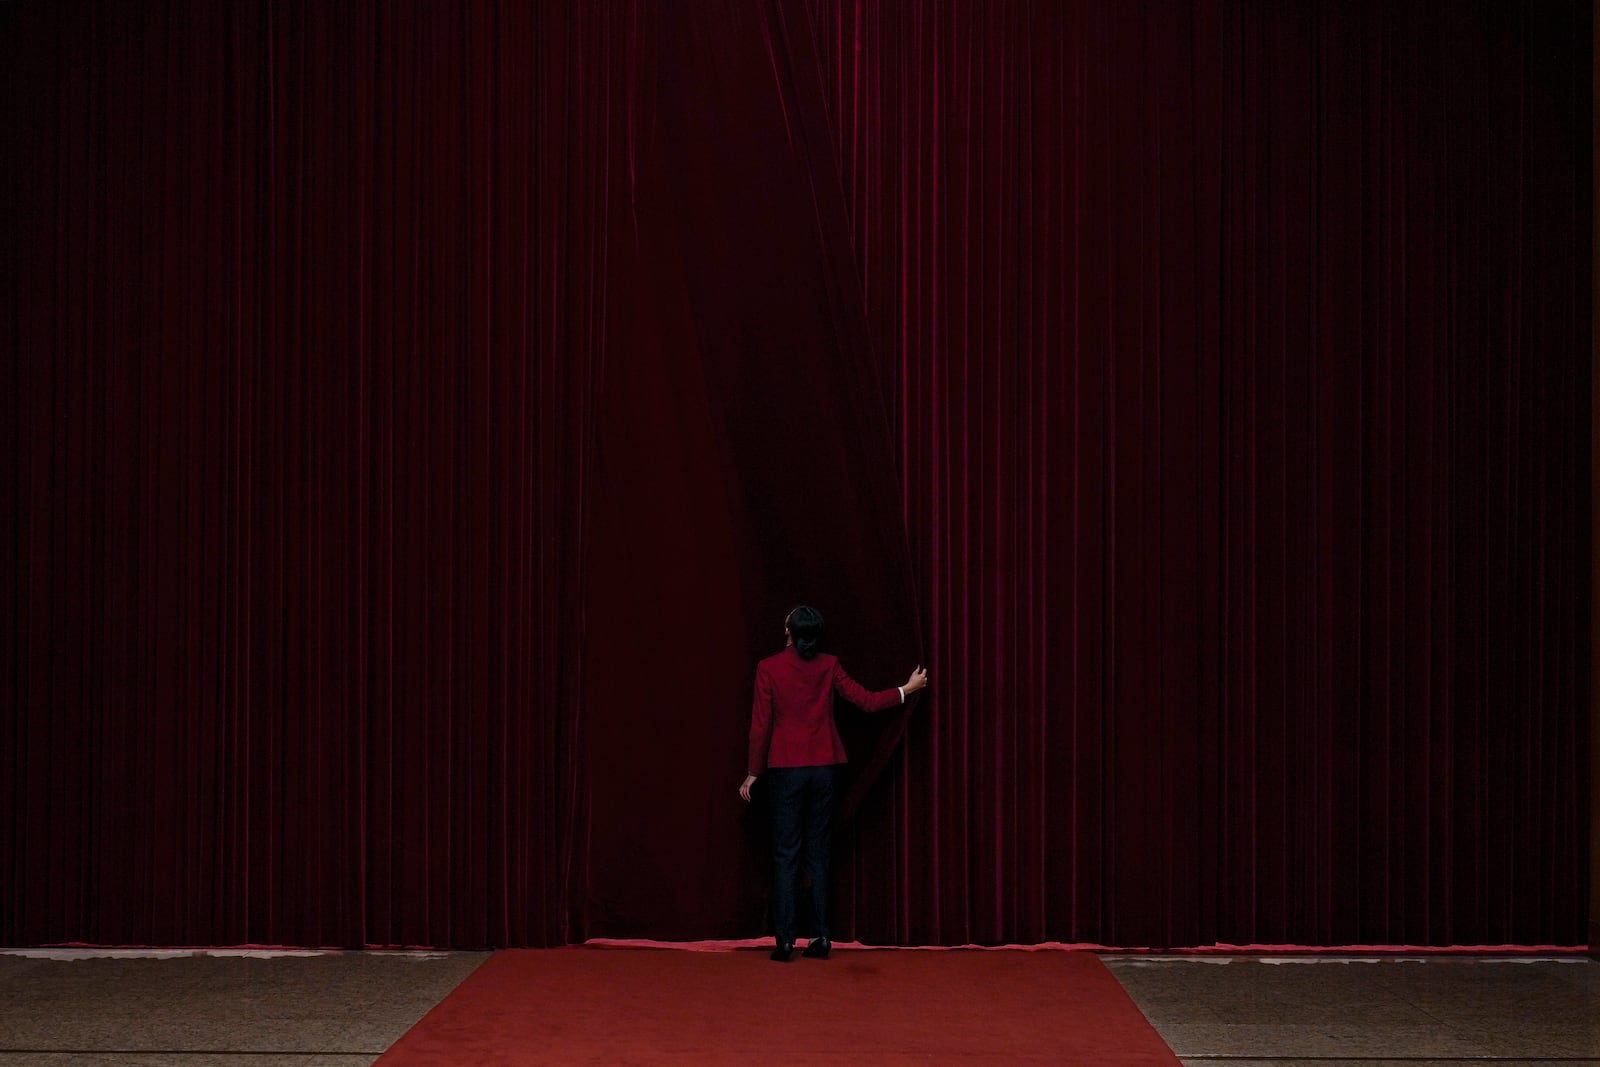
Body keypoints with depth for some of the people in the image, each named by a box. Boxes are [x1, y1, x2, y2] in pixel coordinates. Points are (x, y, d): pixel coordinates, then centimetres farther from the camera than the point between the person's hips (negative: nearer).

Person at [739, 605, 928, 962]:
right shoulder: (828, 665, -1)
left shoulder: (769, 668, -9)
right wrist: (908, 688, 18)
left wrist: (753, 773, 2)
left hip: (785, 769, -3)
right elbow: (866, 701, 3)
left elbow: (761, 726, -7)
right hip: (823, 768, 3)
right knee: (819, 854, 10)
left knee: (786, 855, 1)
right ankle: (821, 938, 7)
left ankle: (785, 941, -2)